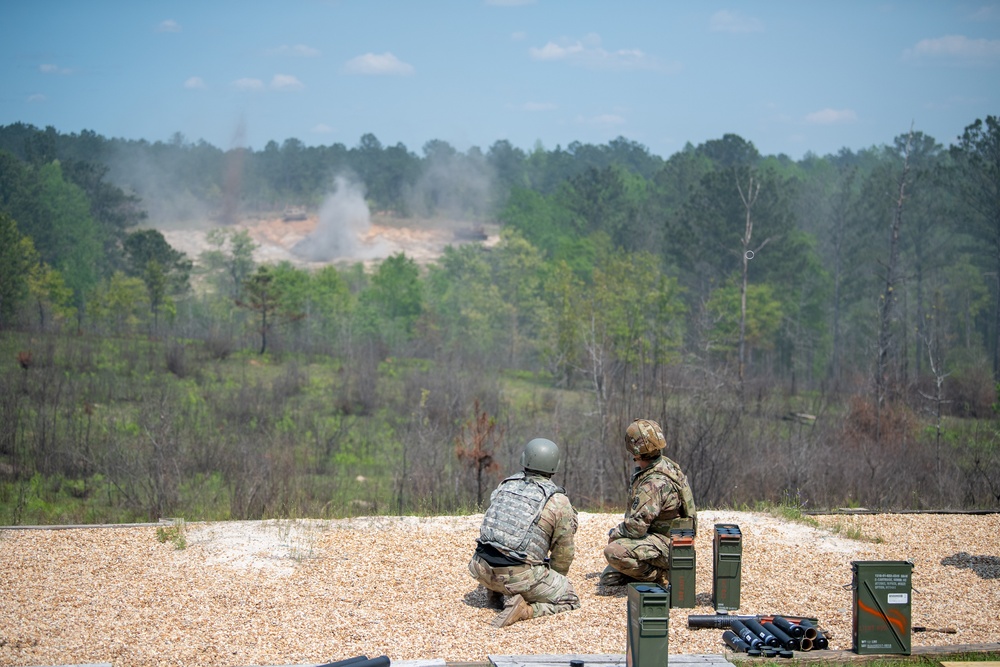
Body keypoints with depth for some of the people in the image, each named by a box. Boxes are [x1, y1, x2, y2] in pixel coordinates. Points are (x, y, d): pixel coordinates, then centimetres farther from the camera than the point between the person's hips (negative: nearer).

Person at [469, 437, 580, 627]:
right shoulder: (559, 502, -2)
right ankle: (526, 609, -13)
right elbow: (564, 553, 5)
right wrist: (554, 582, 25)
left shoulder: (505, 485, 11)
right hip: (520, 574, -5)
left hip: (482, 569, 5)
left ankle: (495, 594, 26)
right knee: (570, 599, 10)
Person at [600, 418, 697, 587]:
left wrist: (614, 533, -9)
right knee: (608, 579, 9)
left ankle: (660, 575, -13)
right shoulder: (662, 464, 5)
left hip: (665, 545, -10)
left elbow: (636, 527, -30)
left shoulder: (655, 483, -28)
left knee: (614, 552, -33)